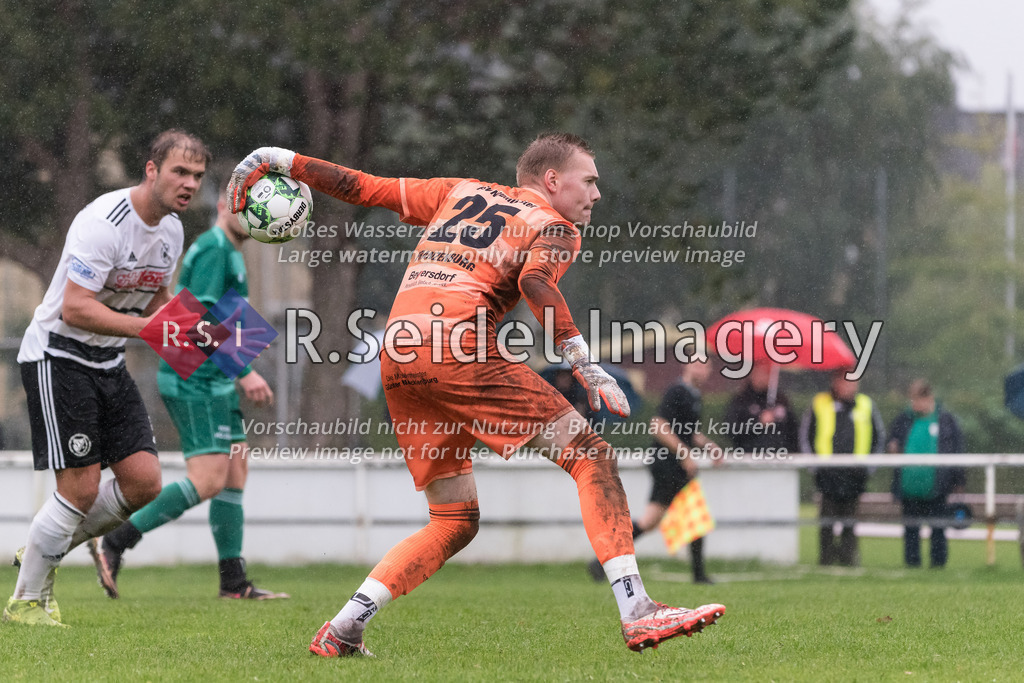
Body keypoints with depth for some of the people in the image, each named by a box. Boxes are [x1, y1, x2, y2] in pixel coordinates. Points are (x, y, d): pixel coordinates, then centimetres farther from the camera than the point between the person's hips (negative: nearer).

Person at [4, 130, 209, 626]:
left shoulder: (172, 230, 6)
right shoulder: (105, 223, -22)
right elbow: (74, 308, -27)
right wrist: (144, 326, -32)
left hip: (108, 362, 8)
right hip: (57, 356, -8)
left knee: (143, 482, -1)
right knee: (81, 488, -12)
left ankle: (46, 552, 19)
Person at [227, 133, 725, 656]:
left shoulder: (460, 193, 29)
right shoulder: (554, 228, 11)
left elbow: (366, 188, 29)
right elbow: (536, 280, -11)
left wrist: (282, 161, 37)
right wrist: (585, 365, -16)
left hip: (395, 356, 7)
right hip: (456, 345, -7)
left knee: (455, 521, 16)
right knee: (592, 457, -5)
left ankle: (342, 631, 6)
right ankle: (637, 613, -19)